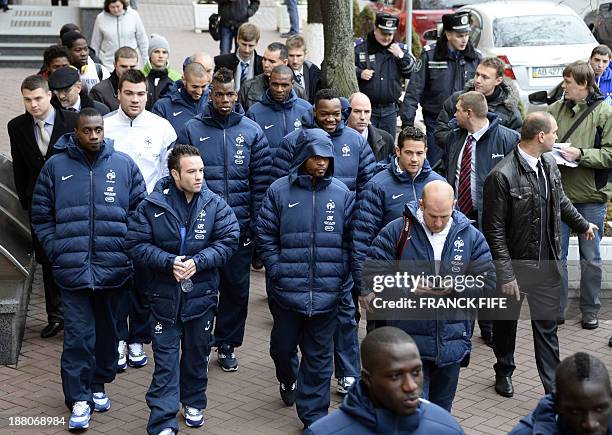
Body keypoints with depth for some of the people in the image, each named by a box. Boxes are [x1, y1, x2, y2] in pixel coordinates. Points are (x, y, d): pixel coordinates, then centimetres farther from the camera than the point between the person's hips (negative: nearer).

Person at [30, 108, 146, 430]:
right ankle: (79, 399, 5)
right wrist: (56, 252, -1)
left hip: (114, 268, 2)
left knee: (106, 330, 13)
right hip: (73, 269, -1)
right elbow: (41, 216, 7)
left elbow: (140, 211, 8)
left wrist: (129, 249, 0)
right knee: (78, 334, -3)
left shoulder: (124, 165, 4)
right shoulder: (56, 166, 2)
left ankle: (98, 385, 29)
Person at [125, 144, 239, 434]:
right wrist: (169, 262, -20)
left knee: (197, 354, 18)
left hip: (202, 294, 2)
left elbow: (228, 240, -6)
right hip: (164, 295, -2)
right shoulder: (152, 206, -8)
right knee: (165, 360, -1)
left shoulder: (215, 205, -4)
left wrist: (197, 262, -18)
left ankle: (194, 403, 40)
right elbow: (136, 244, -8)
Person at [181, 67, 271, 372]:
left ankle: (227, 345, 24)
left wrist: (257, 223, -2)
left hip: (240, 225, 1)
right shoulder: (192, 130, 1)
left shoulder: (252, 131, 3)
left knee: (237, 287, 9)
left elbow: (261, 181, 3)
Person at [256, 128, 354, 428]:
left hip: (327, 292, 0)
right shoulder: (279, 191, -2)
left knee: (318, 355, 7)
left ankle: (313, 414, 19)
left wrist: (340, 275, -1)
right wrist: (279, 271, -6)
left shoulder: (341, 193, 2)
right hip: (286, 291, 0)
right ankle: (288, 380, 49)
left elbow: (349, 239, 6)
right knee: (283, 345, 16)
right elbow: (265, 236, 1)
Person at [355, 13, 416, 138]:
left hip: (389, 110, 3)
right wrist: (359, 73, -16)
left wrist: (401, 56, -9)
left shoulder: (400, 48, 8)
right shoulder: (359, 47, -2)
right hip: (366, 109, -3)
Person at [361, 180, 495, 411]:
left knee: (441, 411, 17)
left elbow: (488, 284, 0)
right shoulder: (397, 230, -4)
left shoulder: (471, 237, 3)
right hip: (409, 342, -3)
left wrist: (451, 289, -13)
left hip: (451, 343, 3)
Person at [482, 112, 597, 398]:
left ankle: (554, 390, 12)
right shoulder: (501, 176, -21)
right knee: (506, 322, 16)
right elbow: (494, 231, -19)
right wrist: (506, 274, -19)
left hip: (547, 264, 5)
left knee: (547, 327, 7)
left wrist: (582, 225, 35)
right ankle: (504, 372, 39)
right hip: (515, 265, -5)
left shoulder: (549, 164, 1)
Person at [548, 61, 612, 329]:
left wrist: (580, 154, -20)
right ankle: (556, 309, 19)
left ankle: (590, 310, 23)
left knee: (590, 258, 10)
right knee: (556, 255, 8)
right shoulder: (556, 109, 3)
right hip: (558, 192, 3)